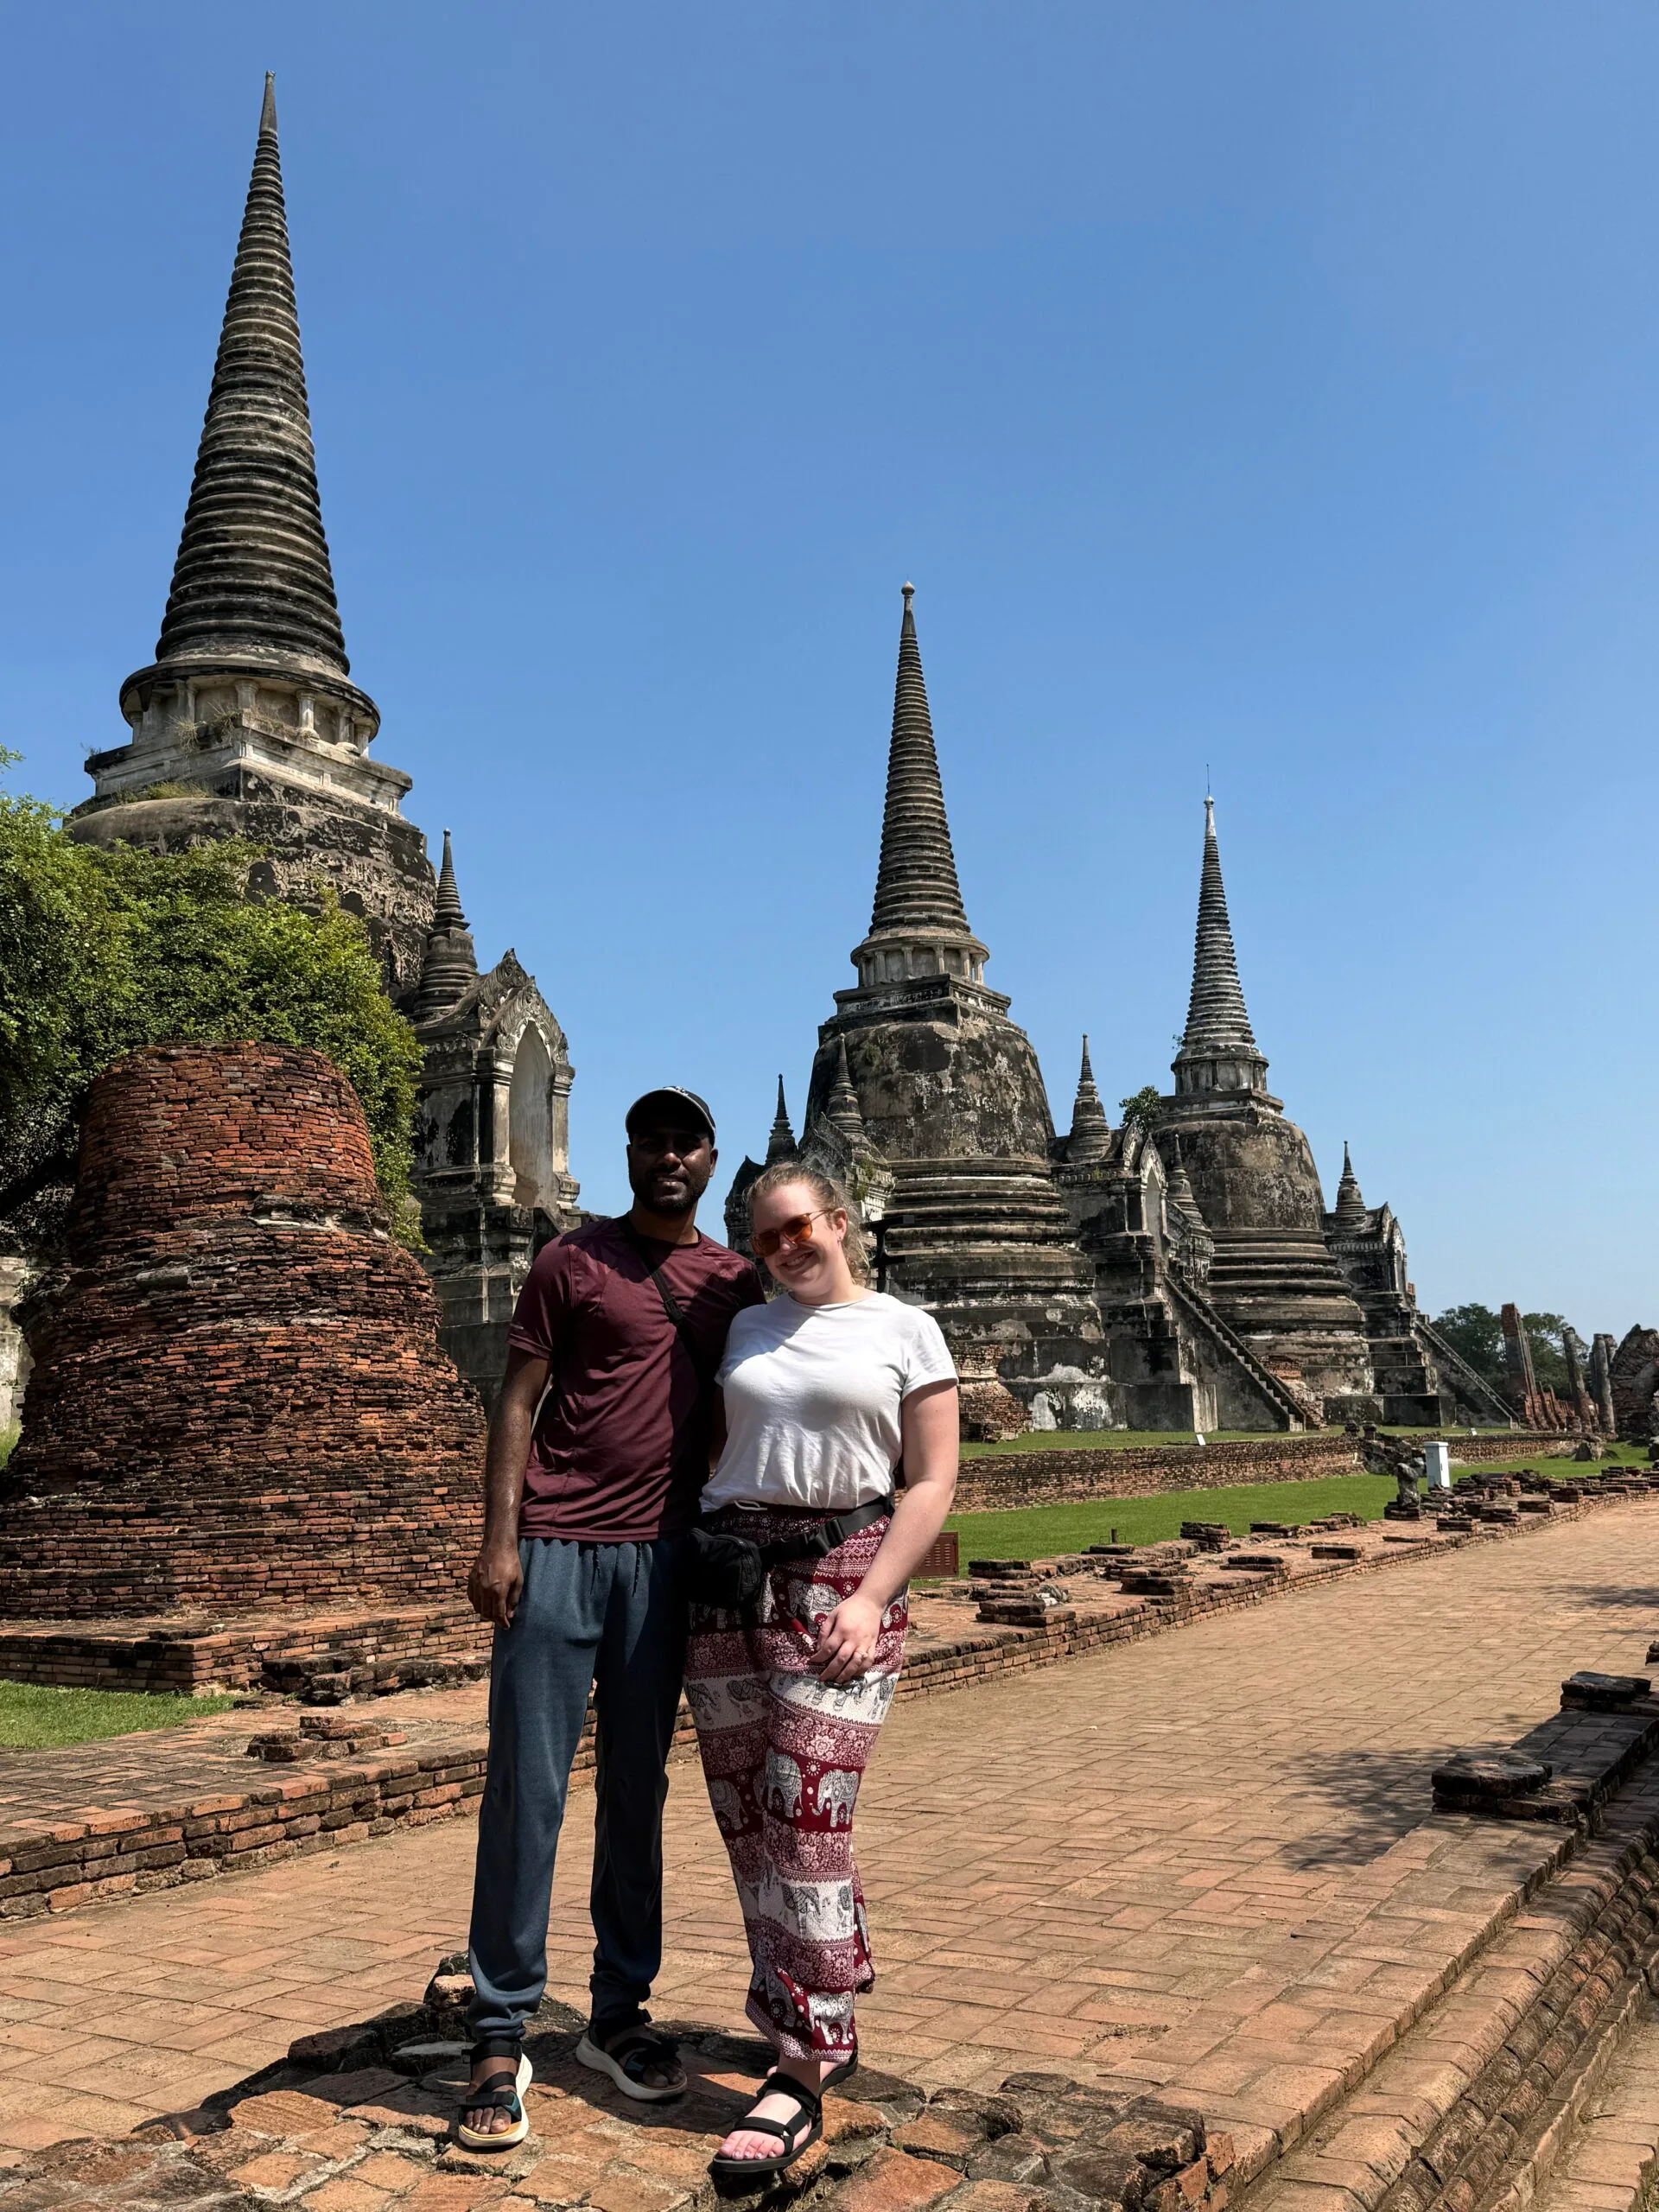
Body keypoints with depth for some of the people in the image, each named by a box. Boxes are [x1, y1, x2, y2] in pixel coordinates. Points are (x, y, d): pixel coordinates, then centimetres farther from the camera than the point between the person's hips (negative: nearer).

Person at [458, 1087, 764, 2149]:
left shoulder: (736, 1283, 10)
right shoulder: (571, 1262, 1)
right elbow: (518, 1402, -1)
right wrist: (500, 1538, -9)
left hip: (664, 1556, 3)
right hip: (558, 1549, -3)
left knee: (638, 1794, 11)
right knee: (527, 1791, 0)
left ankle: (621, 2014, 23)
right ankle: (502, 2039, 11)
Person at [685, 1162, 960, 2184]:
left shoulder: (905, 1330, 2)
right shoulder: (748, 1329, 14)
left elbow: (933, 1483, -3)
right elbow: (721, 1448, 15)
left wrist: (871, 1597, -13)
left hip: (842, 1573, -4)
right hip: (729, 1570, 5)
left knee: (804, 1814, -10)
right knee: (746, 1813, 7)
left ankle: (802, 2073, 2)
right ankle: (827, 2020, 25)